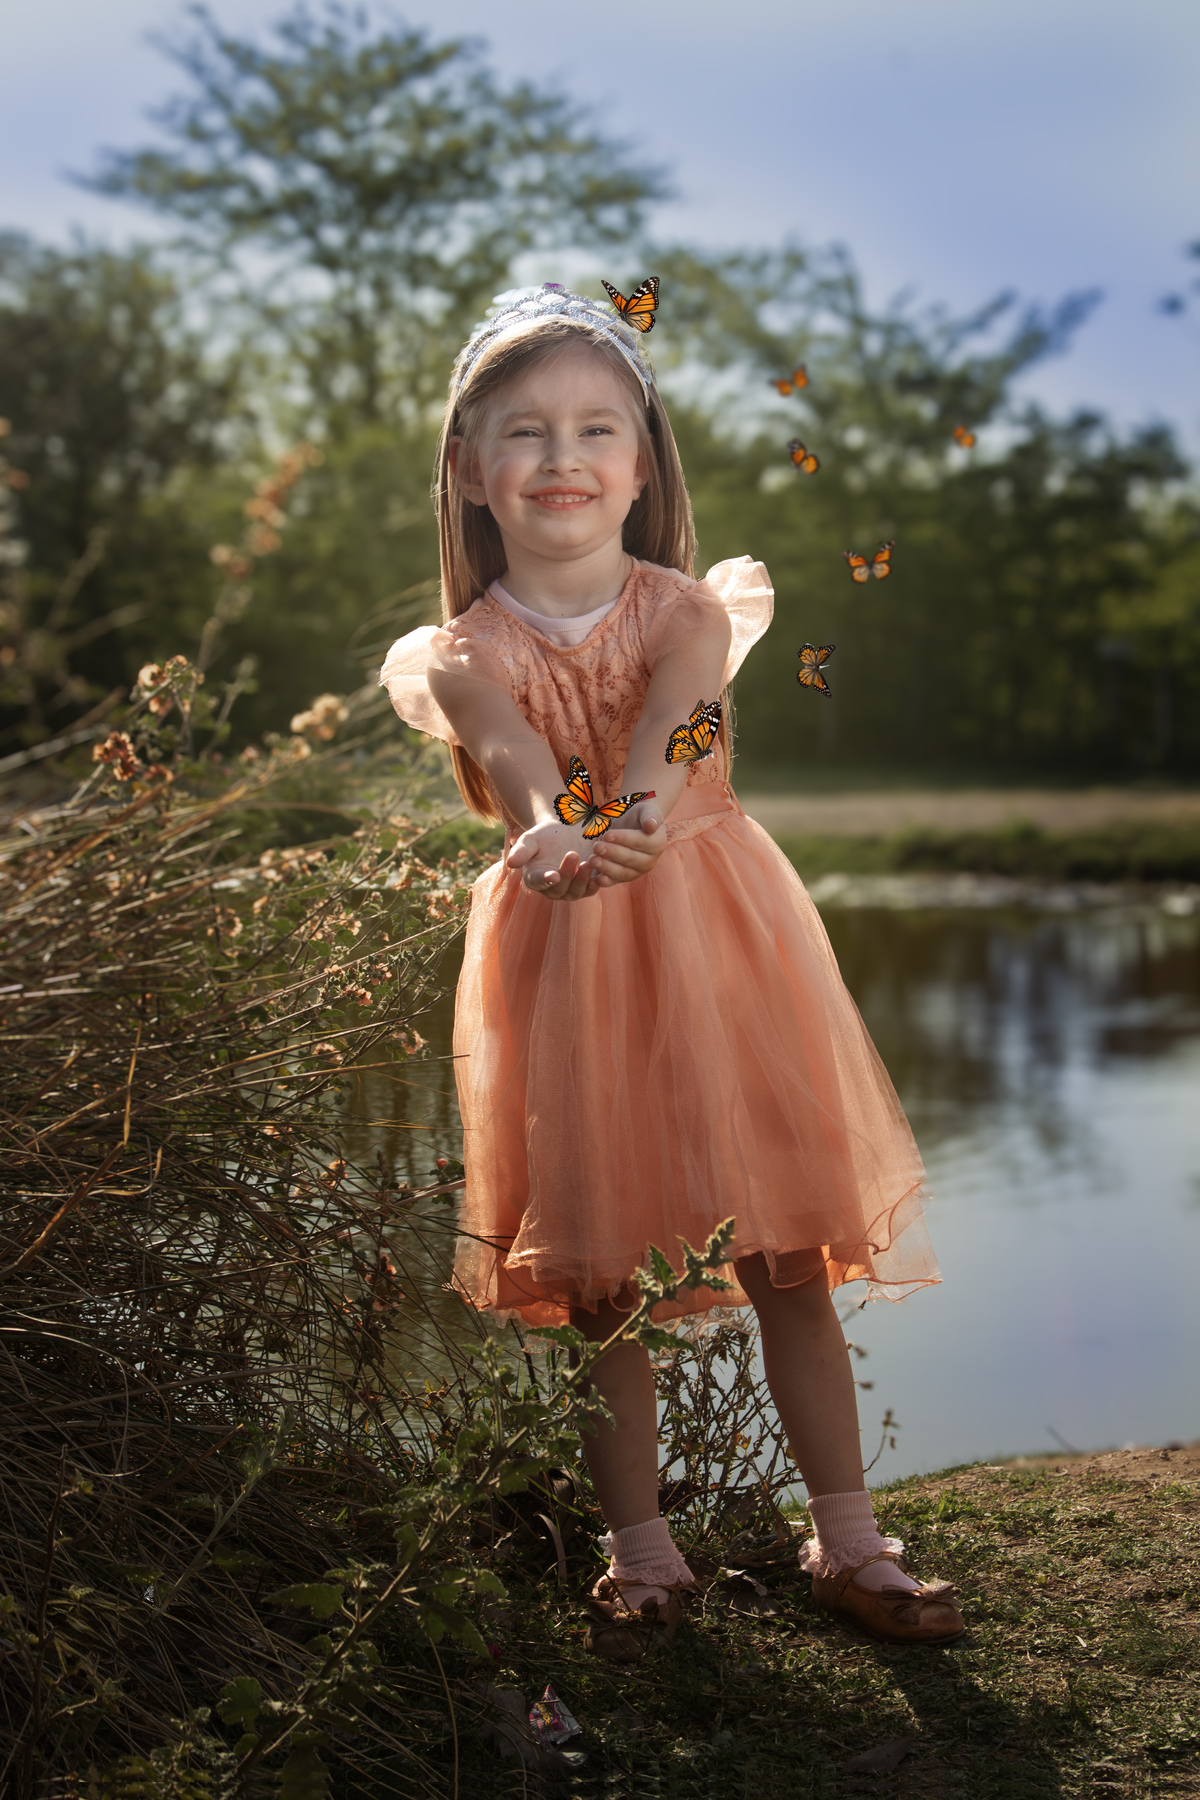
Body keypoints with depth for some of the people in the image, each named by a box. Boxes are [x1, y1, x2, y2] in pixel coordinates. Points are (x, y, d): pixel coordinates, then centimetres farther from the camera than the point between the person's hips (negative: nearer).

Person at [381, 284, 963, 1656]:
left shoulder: (684, 611, 0)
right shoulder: (465, 653, -1)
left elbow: (672, 717, -23)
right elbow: (509, 747, -23)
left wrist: (637, 812, -45)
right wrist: (551, 829, -46)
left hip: (707, 930, 0)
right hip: (562, 955, 0)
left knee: (788, 1262, 4)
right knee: (594, 1279, 6)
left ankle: (847, 1540, 19)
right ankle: (639, 1553, 23)